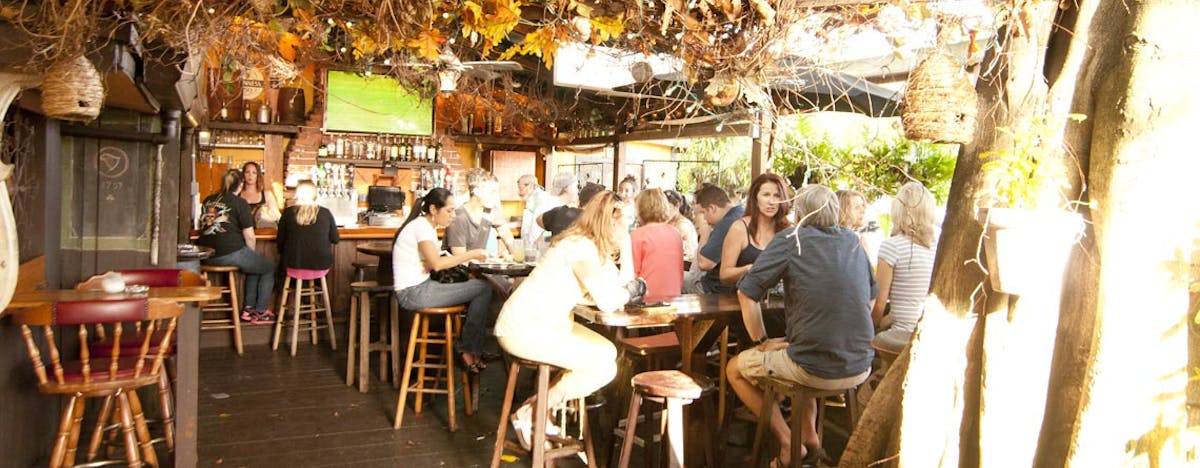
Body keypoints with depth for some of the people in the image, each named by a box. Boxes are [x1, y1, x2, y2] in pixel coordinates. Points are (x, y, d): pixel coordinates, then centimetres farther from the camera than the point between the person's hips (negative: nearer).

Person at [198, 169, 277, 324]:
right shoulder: (239, 203, -6)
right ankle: (260, 312, 12)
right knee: (269, 268, 12)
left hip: (207, 257, 8)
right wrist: (251, 253, 12)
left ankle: (248, 308, 24)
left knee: (255, 266, 28)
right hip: (231, 254, -8)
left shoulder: (208, 201, 14)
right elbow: (249, 236, -7)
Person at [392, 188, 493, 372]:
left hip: (421, 287, 10)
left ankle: (472, 350, 9)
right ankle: (467, 348, 2)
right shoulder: (422, 226, -15)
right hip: (413, 293, -10)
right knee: (483, 288, -13)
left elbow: (433, 262, 9)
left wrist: (465, 258, -2)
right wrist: (471, 254, -19)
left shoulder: (427, 226, 16)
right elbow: (437, 264, -25)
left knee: (481, 288, 6)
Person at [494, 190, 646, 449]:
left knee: (608, 352, 8)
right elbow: (606, 302, -23)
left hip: (546, 322, 10)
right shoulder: (582, 247, -19)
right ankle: (528, 415, -2)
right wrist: (632, 290, -7)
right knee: (603, 367, -11)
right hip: (523, 328, -10)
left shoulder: (591, 245, 12)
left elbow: (617, 285, 10)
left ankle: (541, 406, 13)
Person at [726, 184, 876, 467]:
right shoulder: (853, 242, 8)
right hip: (860, 368, 7)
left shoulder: (790, 240, -7)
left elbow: (746, 292, -9)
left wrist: (761, 341, 2)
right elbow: (871, 296, 20)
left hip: (816, 370, -6)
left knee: (735, 369, 15)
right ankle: (810, 438, 29)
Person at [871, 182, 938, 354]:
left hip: (905, 339, -6)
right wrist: (887, 320, 19)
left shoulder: (892, 246, -12)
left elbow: (879, 303, -8)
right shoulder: (938, 247, 4)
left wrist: (872, 327, 9)